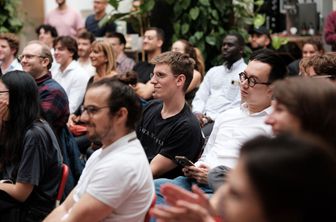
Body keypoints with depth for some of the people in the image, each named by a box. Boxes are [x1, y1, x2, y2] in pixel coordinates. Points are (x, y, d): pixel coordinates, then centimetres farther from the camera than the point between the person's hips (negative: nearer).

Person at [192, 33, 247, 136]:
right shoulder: (213, 71, 23)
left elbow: (239, 106, -9)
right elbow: (200, 97, 17)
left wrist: (211, 118, -15)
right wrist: (197, 113, -6)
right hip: (203, 118, 6)